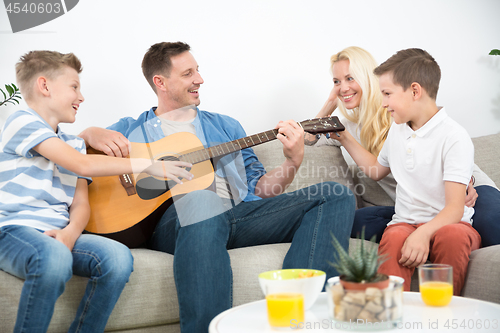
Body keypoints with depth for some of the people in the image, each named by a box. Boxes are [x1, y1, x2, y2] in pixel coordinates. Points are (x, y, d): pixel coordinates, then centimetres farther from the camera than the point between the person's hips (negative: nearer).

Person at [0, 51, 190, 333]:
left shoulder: (75, 143, 23)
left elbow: (81, 203, 12)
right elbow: (82, 165, -13)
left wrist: (70, 233, -12)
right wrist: (147, 164, -7)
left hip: (57, 235, 6)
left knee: (119, 257, -22)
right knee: (54, 258, -39)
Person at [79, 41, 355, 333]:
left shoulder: (225, 126, 31)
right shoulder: (131, 130, 23)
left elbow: (257, 188, 25)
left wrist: (293, 161, 6)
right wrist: (93, 134, -5)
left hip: (239, 211, 5)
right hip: (172, 218, -4)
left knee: (337, 196, -14)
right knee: (202, 198, -43)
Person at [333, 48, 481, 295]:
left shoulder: (454, 137, -11)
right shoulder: (397, 130, 13)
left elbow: (455, 209, -19)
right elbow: (377, 170, 34)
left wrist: (423, 233, -37)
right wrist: (345, 139, 27)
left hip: (448, 224, -4)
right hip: (406, 223, 4)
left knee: (452, 235, -39)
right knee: (394, 237, -33)